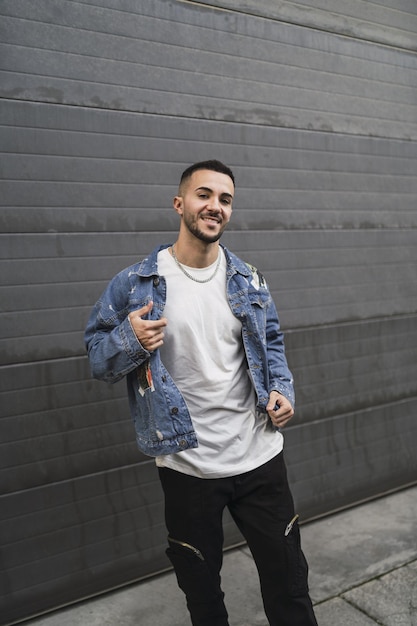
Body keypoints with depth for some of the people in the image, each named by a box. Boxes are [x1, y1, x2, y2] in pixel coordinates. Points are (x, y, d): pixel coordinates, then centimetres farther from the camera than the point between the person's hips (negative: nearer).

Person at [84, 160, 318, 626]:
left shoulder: (248, 281, 2)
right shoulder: (135, 284, -8)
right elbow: (96, 356, -3)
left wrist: (282, 390, -2)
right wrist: (129, 340, -24)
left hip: (259, 456, 3)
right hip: (186, 466, -2)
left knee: (288, 579, 16)